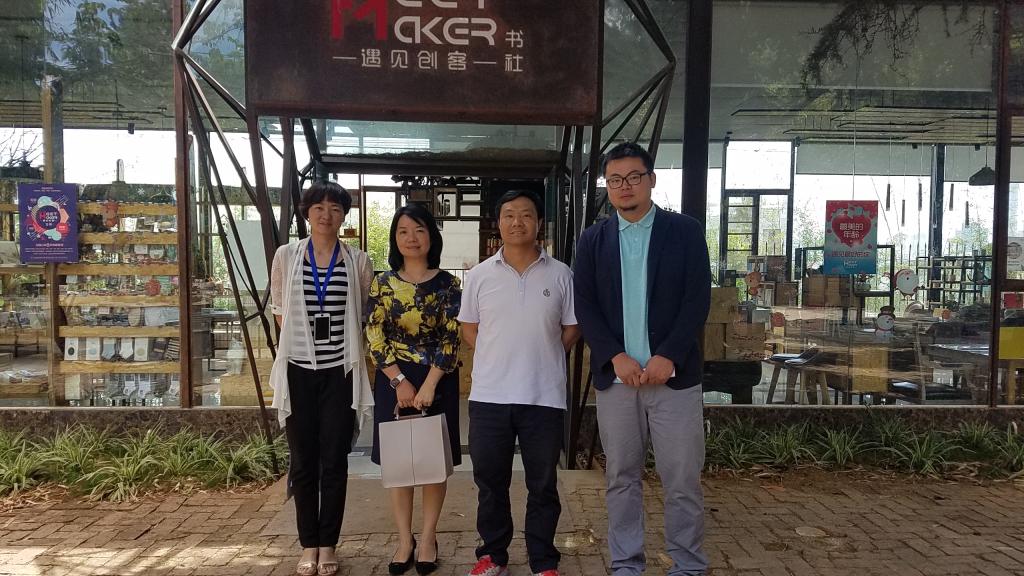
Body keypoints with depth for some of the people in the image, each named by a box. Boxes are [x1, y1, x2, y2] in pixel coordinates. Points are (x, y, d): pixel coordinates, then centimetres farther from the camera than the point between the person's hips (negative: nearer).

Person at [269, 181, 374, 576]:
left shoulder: (358, 262, 0)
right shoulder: (286, 256, 1)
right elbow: (280, 311, 11)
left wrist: (346, 344, 5)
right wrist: (304, 340, 9)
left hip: (340, 372, 0)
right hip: (298, 370, 1)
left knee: (334, 462, 5)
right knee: (303, 462, 7)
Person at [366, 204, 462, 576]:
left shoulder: (447, 284, -2)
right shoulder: (382, 284, 2)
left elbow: (451, 338, -8)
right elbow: (375, 337, -3)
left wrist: (429, 385, -15)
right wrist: (399, 381, -11)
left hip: (437, 381, -1)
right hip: (394, 381, 1)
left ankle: (428, 538, 18)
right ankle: (404, 539, 18)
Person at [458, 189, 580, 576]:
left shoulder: (560, 275, 0)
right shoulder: (480, 274, 2)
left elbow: (571, 329, 7)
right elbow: (469, 329, 9)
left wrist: (540, 357, 3)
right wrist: (501, 359, 4)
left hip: (544, 396, -1)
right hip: (489, 396, 1)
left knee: (543, 485, 10)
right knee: (490, 482, 12)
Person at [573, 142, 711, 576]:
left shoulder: (685, 231, 3)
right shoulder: (592, 240, 9)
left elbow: (697, 300, -3)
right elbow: (585, 307, 2)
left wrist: (667, 357, -13)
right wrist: (616, 358, -11)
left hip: (673, 374, -2)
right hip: (615, 376, 2)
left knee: (683, 479, 3)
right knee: (622, 478, 9)